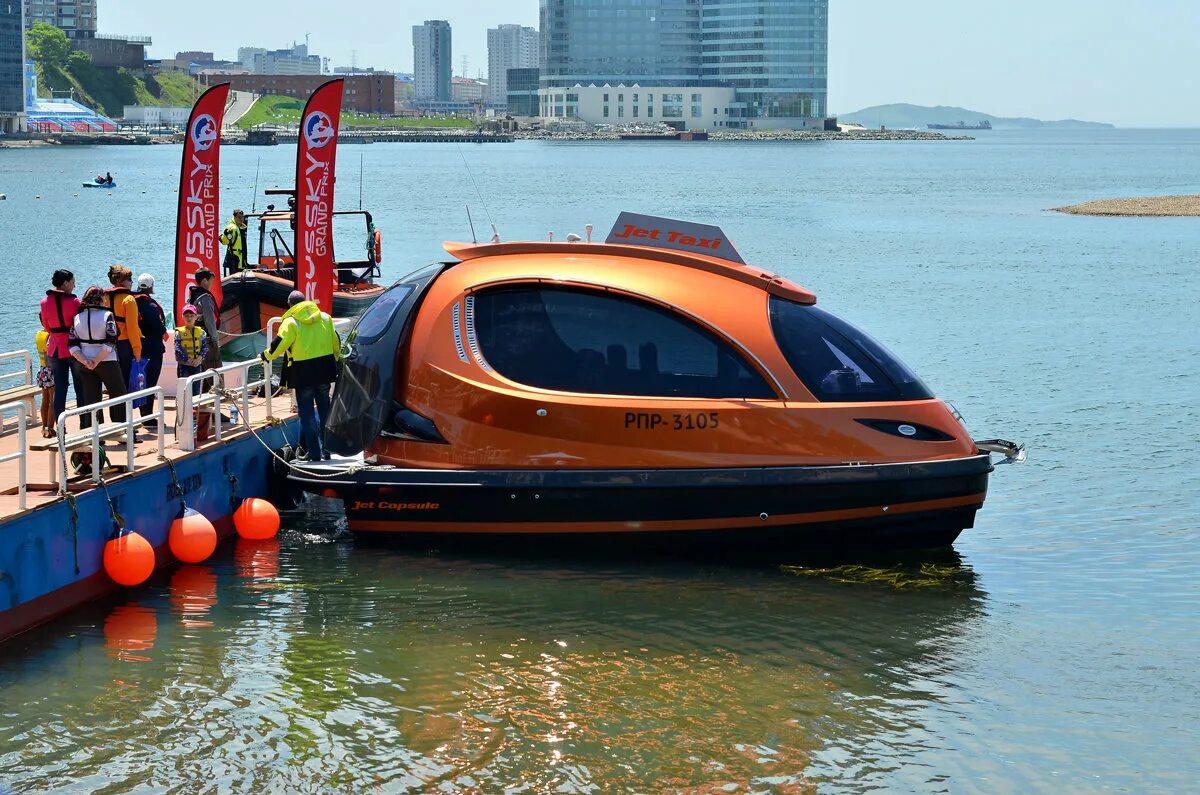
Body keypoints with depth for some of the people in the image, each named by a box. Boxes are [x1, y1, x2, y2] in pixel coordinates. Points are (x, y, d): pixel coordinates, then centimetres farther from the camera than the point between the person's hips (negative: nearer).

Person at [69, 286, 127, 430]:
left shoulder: (77, 317, 2)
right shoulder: (107, 315, -10)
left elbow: (72, 345, -3)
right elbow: (110, 343, -18)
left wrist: (85, 361, -9)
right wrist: (97, 361, -14)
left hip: (85, 366, 4)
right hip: (107, 363, -4)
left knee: (90, 401, 6)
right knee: (118, 396, 11)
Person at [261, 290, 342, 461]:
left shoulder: (291, 322, -8)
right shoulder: (325, 318, 7)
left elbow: (280, 343, -11)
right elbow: (336, 341, 13)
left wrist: (267, 355, 8)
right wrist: (337, 357, 31)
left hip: (304, 373, -5)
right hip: (325, 369, 5)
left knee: (307, 412, 2)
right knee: (324, 409, 16)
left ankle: (314, 452, 0)